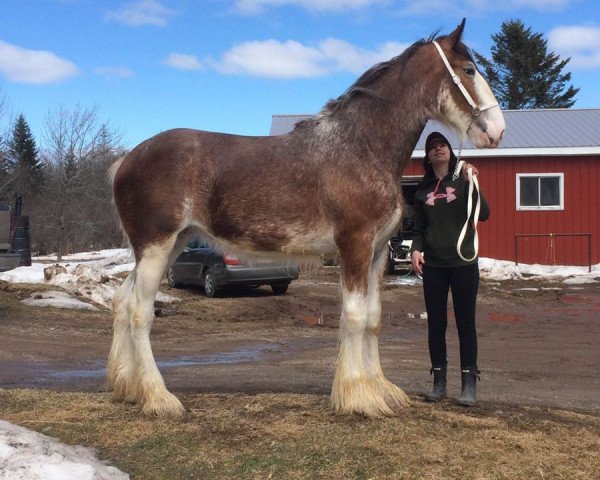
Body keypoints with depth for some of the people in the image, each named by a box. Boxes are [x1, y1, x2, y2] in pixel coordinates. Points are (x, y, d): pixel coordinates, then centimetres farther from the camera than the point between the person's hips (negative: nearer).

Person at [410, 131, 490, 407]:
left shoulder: (463, 181, 1)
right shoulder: (423, 191, 10)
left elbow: (483, 215, -11)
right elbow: (419, 229, 13)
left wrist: (470, 183, -22)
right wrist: (416, 250, -6)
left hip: (463, 263, -3)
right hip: (433, 265, 3)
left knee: (465, 323, -1)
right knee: (436, 324, 5)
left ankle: (469, 384, 5)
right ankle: (439, 382, 15)